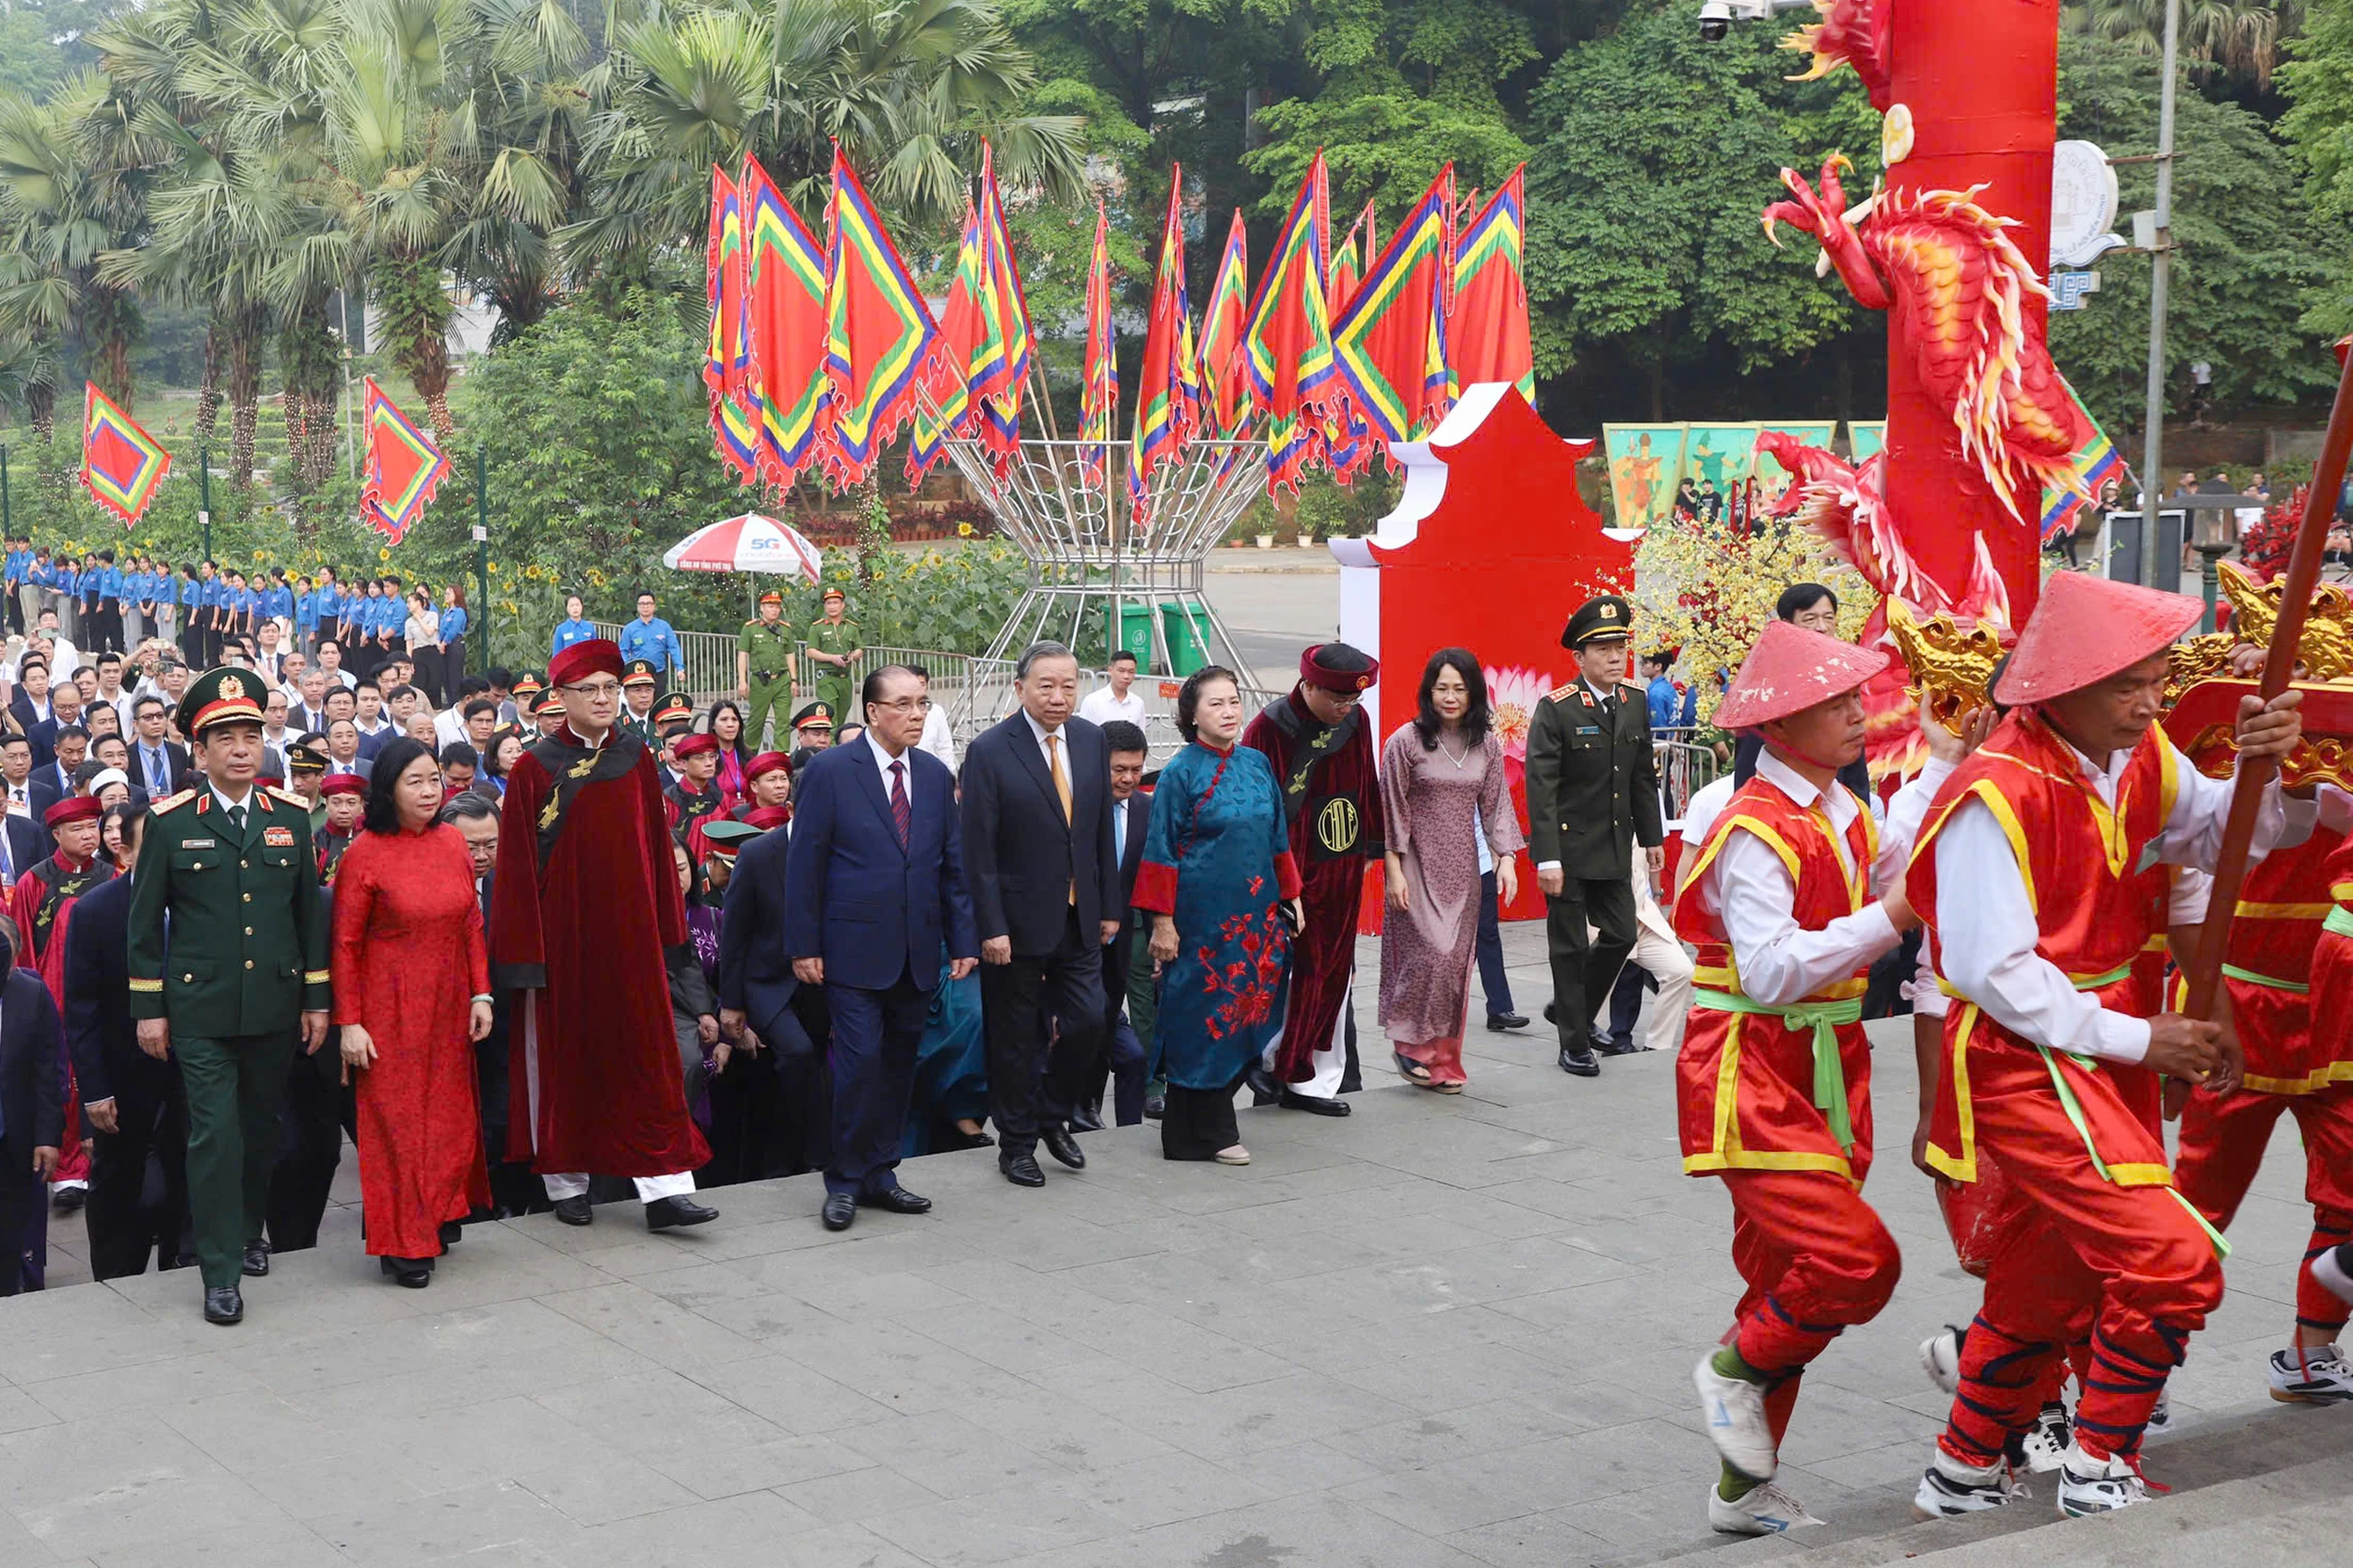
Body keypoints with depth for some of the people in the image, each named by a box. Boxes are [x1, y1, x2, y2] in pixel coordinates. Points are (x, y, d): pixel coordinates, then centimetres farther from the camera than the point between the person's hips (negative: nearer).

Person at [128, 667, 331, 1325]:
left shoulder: (292, 816, 5)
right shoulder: (170, 822, -3)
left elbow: (311, 911, 9)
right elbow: (145, 920, 2)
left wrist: (317, 999, 8)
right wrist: (148, 1008, 0)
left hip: (275, 1005, 3)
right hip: (200, 1010, -3)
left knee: (261, 1128, 14)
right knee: (215, 1134, -7)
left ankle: (250, 1232, 34)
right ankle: (221, 1272, -1)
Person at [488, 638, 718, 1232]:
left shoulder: (635, 759, 6)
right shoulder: (535, 768, -4)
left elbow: (655, 844, 9)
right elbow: (518, 864, -5)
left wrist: (664, 926, 6)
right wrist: (525, 947, -9)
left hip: (627, 931, 3)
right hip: (561, 932, -3)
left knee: (645, 1054, -1)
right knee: (563, 1056, 6)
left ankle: (664, 1189, -2)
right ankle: (566, 1182, 18)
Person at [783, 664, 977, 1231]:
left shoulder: (935, 775, 10)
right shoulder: (830, 772, -5)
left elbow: (953, 862, 13)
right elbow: (804, 864, -5)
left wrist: (963, 939, 7)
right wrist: (803, 946, -8)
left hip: (916, 952, 5)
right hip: (855, 948, -5)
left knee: (898, 1064, 9)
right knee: (860, 1061, -9)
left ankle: (879, 1174, 19)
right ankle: (845, 1181, 4)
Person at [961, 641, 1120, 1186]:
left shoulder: (1090, 741, 4)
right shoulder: (989, 751, -12)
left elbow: (1102, 829, 10)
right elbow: (978, 849, -13)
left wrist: (1110, 905, 9)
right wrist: (990, 927, -16)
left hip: (1079, 919, 5)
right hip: (1020, 922, -5)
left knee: (1088, 1022, 3)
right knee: (1016, 1038, 6)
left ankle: (1053, 1118, 27)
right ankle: (1017, 1144, 20)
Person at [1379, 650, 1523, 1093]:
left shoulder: (1486, 745, 5)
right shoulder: (1406, 741, -8)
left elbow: (1495, 805, 10)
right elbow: (1392, 810, -6)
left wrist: (1505, 857, -1)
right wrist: (1394, 871, -9)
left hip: (1462, 868, 4)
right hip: (1418, 865, -4)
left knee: (1457, 963, 5)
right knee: (1432, 954, -15)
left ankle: (1444, 1060, 13)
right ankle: (1412, 1044, 2)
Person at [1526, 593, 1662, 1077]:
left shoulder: (1635, 703, 5)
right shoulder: (1555, 709, -13)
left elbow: (1643, 776, 14)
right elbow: (1540, 788, -16)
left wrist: (1652, 836, 14)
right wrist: (1546, 858, -19)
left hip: (1614, 848, 6)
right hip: (1568, 847, -6)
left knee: (1621, 934, 8)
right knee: (1570, 945, 3)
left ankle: (1569, 1009, 31)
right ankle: (1575, 1044, 15)